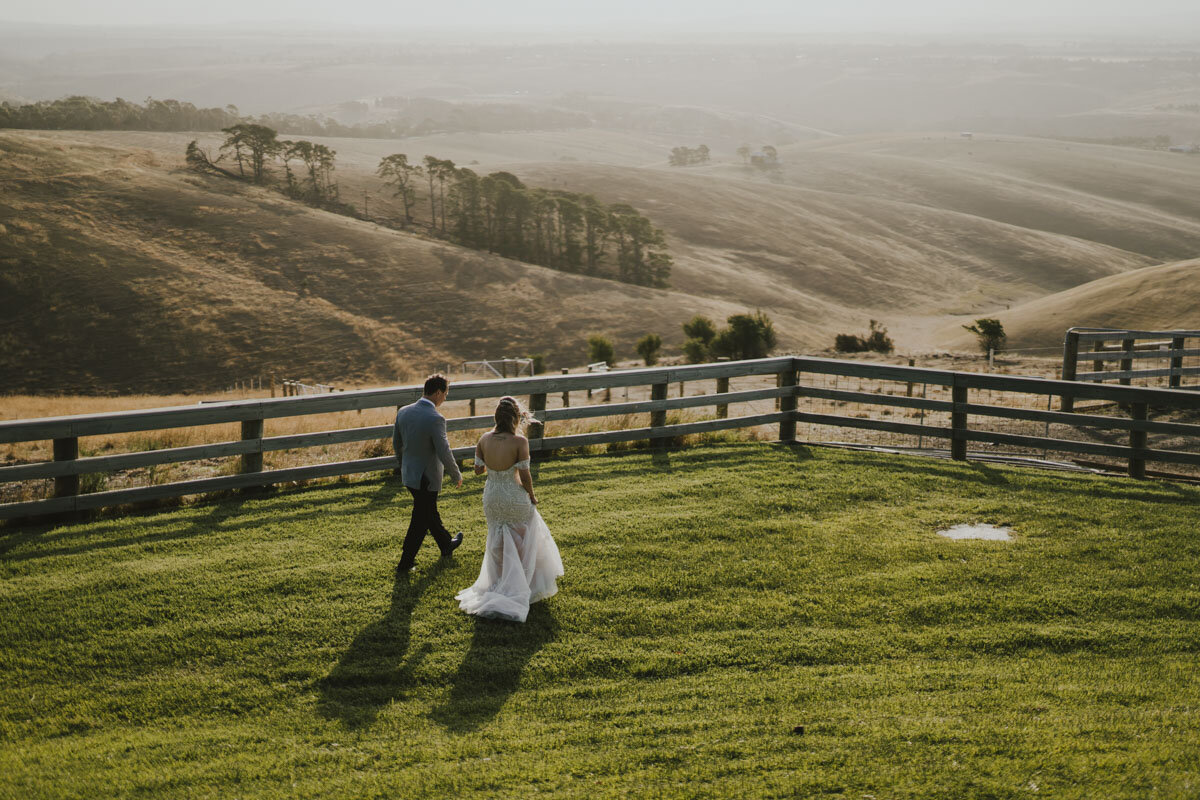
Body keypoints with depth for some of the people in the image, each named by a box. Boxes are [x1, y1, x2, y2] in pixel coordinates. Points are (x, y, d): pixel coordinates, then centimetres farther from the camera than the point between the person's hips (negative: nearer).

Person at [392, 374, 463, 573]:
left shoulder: (403, 412, -3)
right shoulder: (435, 419, -25)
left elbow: (396, 443, 9)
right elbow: (444, 453, -21)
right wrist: (457, 476, -6)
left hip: (408, 473, 8)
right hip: (427, 478, -8)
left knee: (430, 512, 26)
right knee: (420, 521, 6)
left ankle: (446, 544, 46)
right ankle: (405, 563, 12)